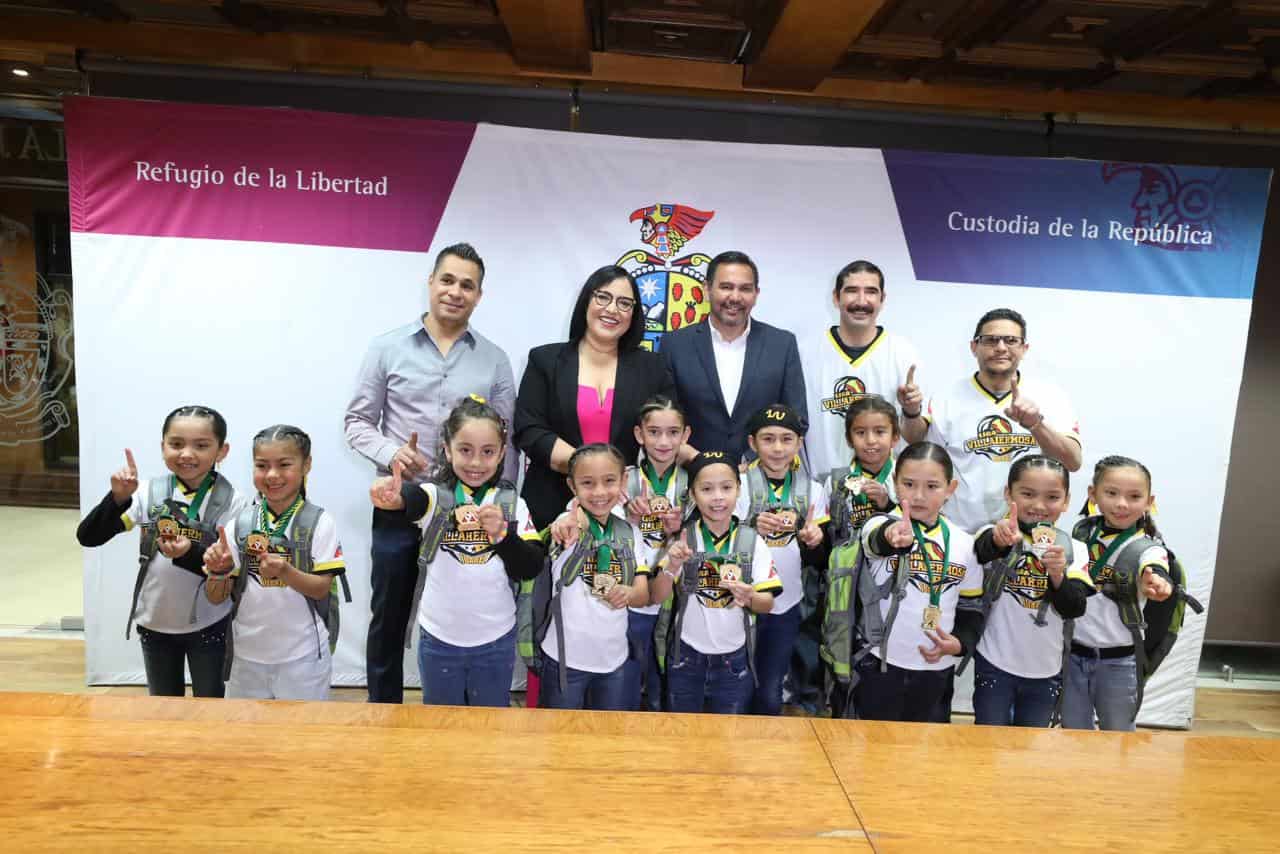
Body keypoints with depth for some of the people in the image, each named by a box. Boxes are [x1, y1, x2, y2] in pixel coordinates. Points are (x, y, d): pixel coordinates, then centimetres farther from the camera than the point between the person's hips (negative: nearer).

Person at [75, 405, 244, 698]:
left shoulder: (231, 502, -15)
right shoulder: (149, 493, -8)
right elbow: (88, 538, -11)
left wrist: (189, 553, -32)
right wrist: (118, 498, -26)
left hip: (208, 626, -3)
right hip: (154, 623, 3)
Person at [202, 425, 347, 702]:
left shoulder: (319, 522, -10)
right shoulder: (241, 522, -2)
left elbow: (322, 588, -11)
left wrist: (285, 572, -27)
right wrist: (218, 570, -18)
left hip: (302, 654, -3)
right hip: (247, 652, 3)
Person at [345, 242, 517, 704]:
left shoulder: (495, 359, 3)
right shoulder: (388, 347, 1)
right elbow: (358, 421, 3)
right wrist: (391, 454, -16)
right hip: (399, 506, 0)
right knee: (389, 618, 13)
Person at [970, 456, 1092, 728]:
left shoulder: (1073, 549, 0)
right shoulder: (994, 534, -11)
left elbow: (1074, 609, -8)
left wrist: (1058, 575, -26)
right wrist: (999, 540, -56)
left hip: (1045, 670, 3)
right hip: (995, 664, -3)